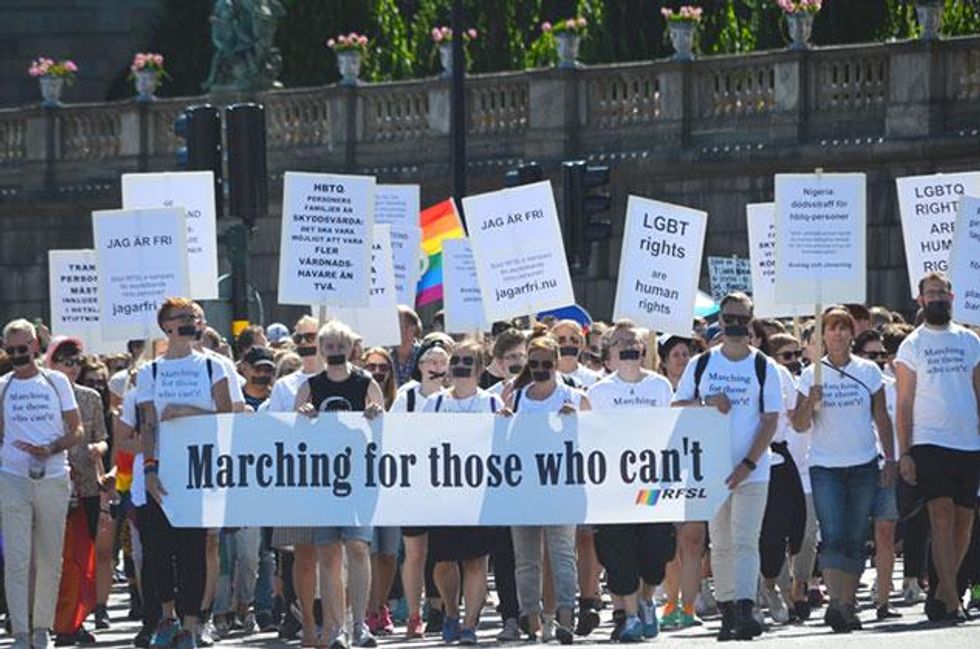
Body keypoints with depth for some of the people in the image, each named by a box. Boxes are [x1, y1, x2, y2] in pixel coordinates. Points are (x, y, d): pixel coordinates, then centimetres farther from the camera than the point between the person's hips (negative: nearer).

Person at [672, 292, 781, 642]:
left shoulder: (764, 368, 0)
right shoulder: (700, 364, 7)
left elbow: (770, 421, -3)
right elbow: (676, 408, 10)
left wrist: (748, 465, -12)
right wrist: (706, 403, -11)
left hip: (752, 471, -3)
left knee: (745, 542, -12)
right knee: (720, 544, 8)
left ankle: (744, 611, -21)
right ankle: (727, 613, 13)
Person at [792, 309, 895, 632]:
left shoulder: (868, 371, 5)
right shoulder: (812, 375, 2)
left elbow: (882, 418, 10)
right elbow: (799, 425, 1)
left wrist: (890, 459, 5)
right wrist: (810, 402, -18)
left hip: (863, 465, 2)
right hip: (825, 466, -2)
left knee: (855, 540, 3)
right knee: (833, 537, -15)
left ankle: (849, 604, 10)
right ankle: (835, 601, -23)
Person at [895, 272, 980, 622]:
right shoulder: (912, 346, 4)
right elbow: (904, 403, 2)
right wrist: (905, 453, -6)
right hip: (930, 444, -4)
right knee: (942, 517, -14)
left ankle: (940, 591, 17)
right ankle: (950, 598, -17)